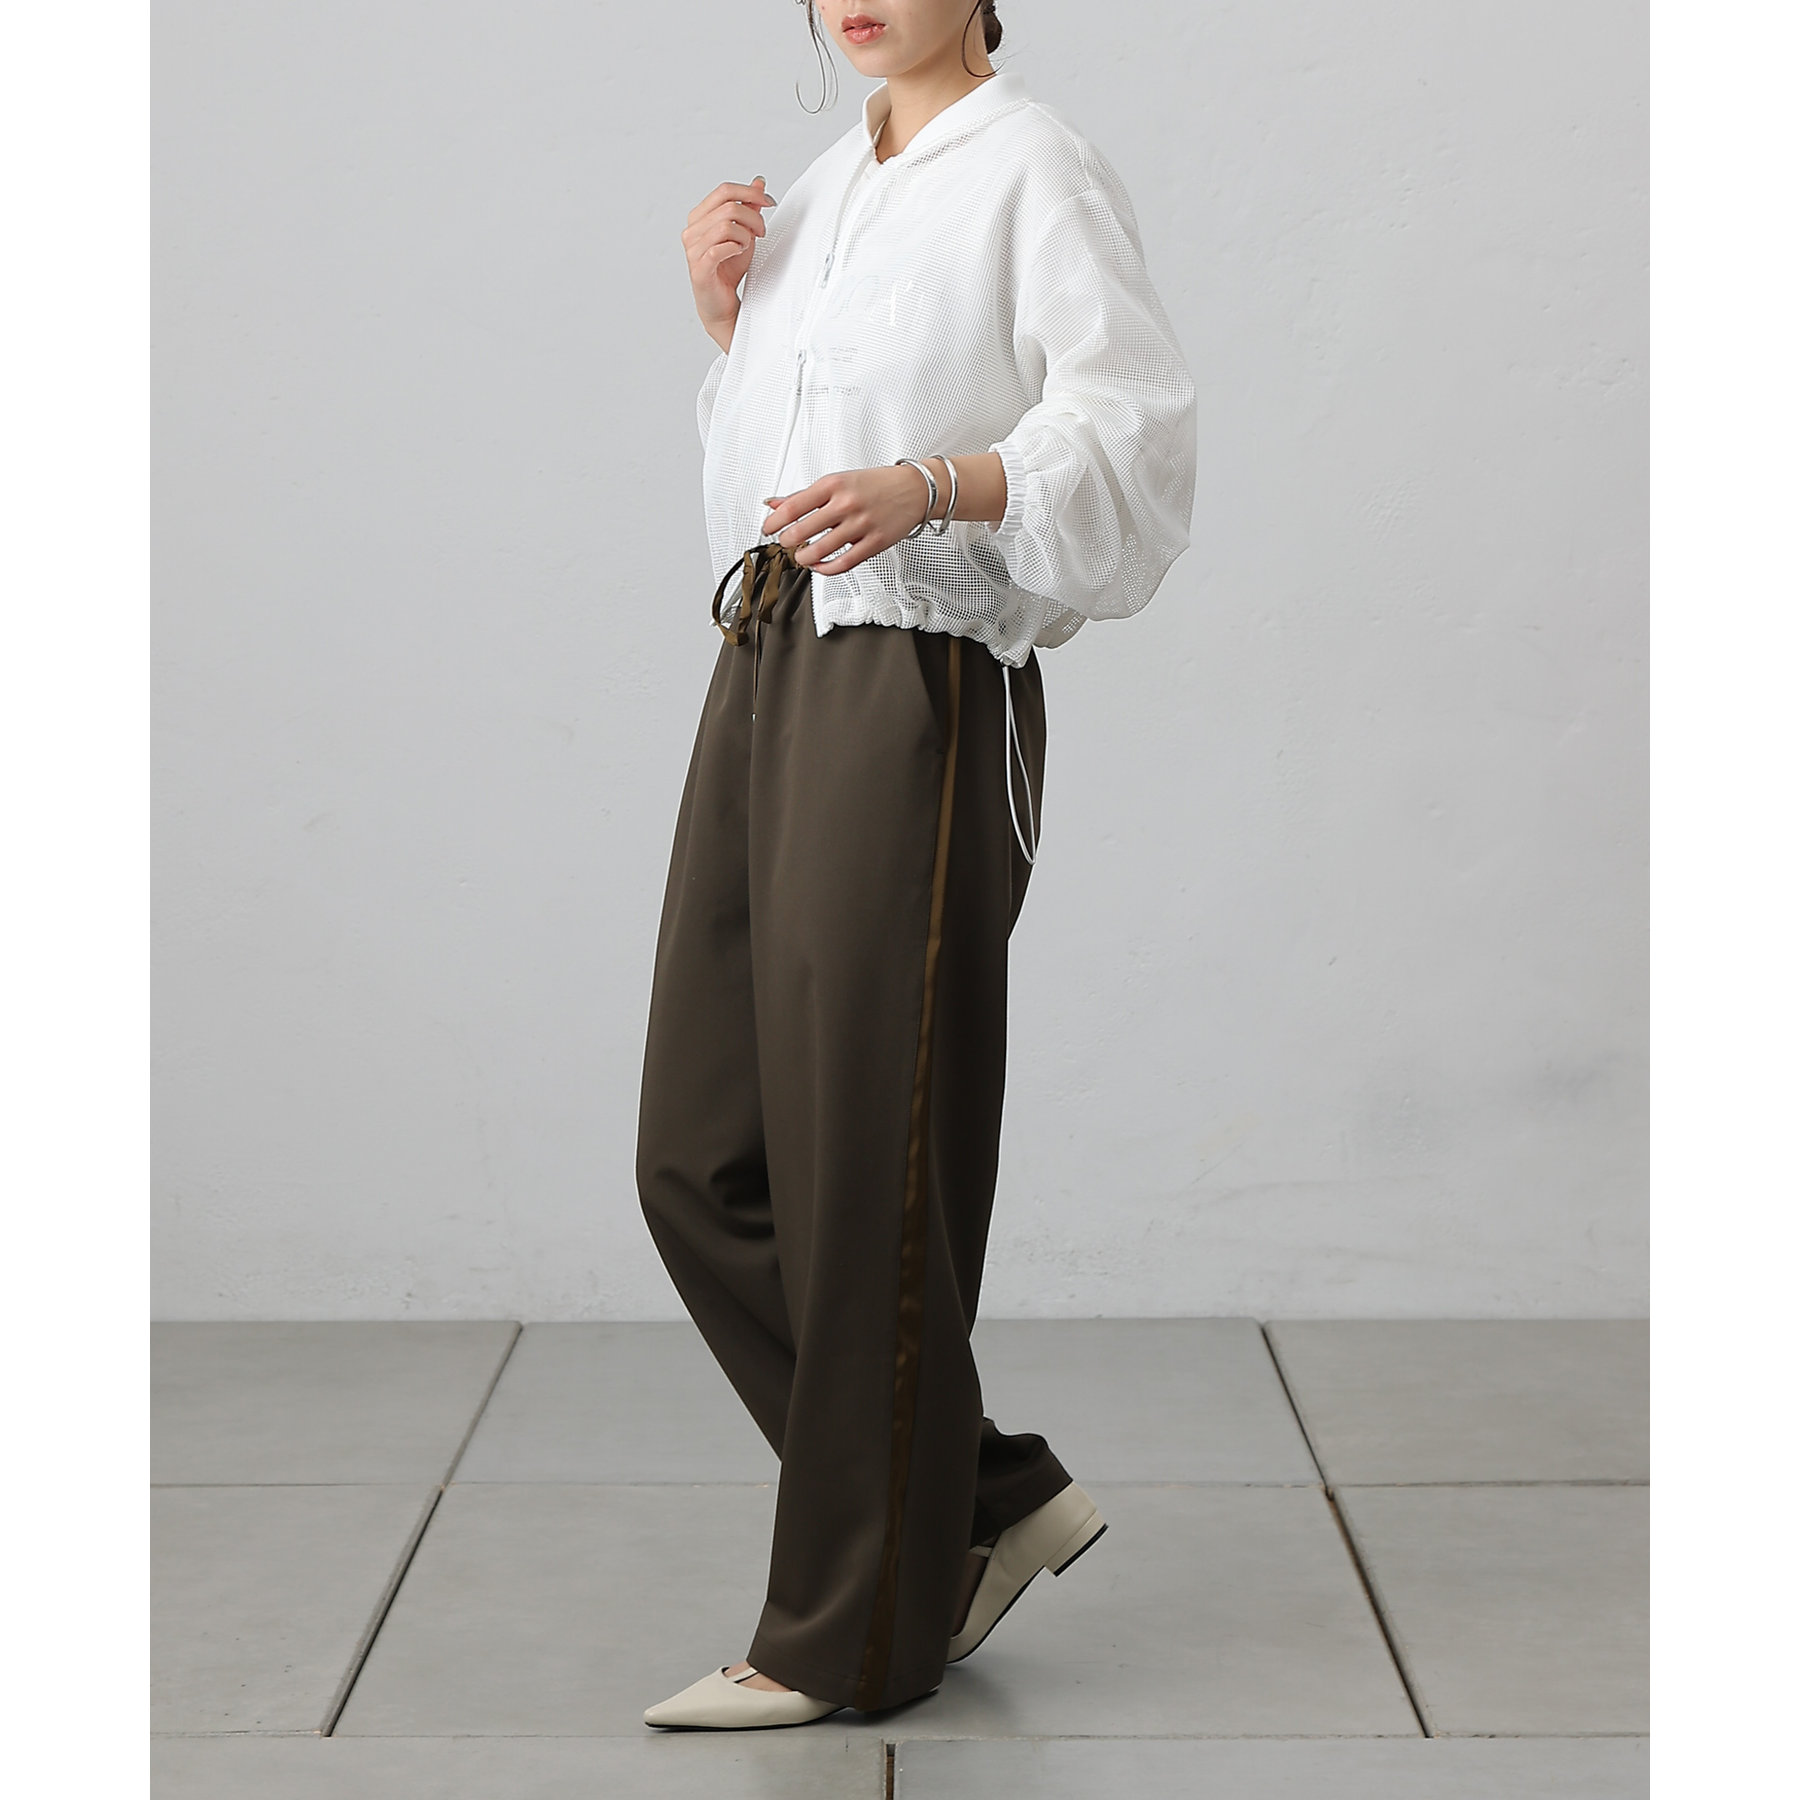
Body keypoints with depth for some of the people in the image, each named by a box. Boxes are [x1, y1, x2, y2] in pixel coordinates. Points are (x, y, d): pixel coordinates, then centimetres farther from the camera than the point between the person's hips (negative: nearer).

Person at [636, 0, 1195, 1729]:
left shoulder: (1034, 174, -5)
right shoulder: (828, 188, 19)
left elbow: (1130, 432, -14)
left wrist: (930, 484, -28)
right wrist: (721, 307, 10)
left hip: (919, 687, -8)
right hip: (767, 673, 9)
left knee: (863, 1164, -3)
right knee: (703, 1154, 8)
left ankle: (856, 1630, 12)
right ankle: (985, 1497, 22)